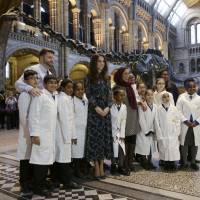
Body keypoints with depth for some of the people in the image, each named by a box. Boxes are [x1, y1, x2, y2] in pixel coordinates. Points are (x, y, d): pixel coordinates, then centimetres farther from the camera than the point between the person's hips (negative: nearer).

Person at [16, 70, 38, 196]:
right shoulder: (24, 95, -12)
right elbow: (24, 117, -16)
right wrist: (30, 134, -14)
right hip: (28, 133, -7)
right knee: (26, 159, 3)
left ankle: (31, 182, 29)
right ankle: (25, 185, 15)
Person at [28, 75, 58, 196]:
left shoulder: (55, 97, 12)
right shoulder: (40, 95, -10)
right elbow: (33, 115, -14)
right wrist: (34, 134, -17)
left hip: (52, 133, 7)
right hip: (41, 134, -7)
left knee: (47, 159, 13)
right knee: (40, 159, -2)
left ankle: (43, 184, 26)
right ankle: (38, 188, 11)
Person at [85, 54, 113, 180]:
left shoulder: (105, 78, 14)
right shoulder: (89, 78, 2)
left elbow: (109, 95, 8)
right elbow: (88, 94, -7)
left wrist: (107, 107, -9)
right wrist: (97, 108, -16)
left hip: (106, 111, 5)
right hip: (94, 111, -4)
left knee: (105, 137, 4)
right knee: (95, 138, -4)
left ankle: (102, 168, 13)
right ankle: (97, 169, 3)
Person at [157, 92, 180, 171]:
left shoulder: (174, 108, 2)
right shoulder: (159, 109, -3)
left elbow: (178, 120, 5)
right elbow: (157, 122, -2)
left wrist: (177, 132, 1)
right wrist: (158, 134, -4)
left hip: (173, 134, 1)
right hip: (163, 134, -1)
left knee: (173, 149, 1)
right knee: (164, 149, 2)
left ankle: (173, 163, 14)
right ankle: (166, 164, 15)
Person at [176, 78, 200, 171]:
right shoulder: (181, 97, -1)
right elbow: (178, 111, -5)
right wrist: (185, 121, -12)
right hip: (185, 124, -1)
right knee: (184, 143, 4)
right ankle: (184, 162, 17)